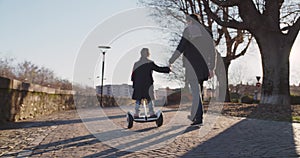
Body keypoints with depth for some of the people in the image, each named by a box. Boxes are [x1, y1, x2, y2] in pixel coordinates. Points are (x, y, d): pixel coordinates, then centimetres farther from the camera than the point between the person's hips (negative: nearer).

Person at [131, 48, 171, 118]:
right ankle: (151, 113, 7)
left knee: (138, 99, 9)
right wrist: (168, 69, 6)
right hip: (147, 84, -3)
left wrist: (134, 84, 18)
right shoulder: (149, 63, -6)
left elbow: (133, 75, 8)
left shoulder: (136, 64, 6)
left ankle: (136, 114, 8)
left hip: (138, 85, 3)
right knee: (149, 99, 7)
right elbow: (159, 69, -5)